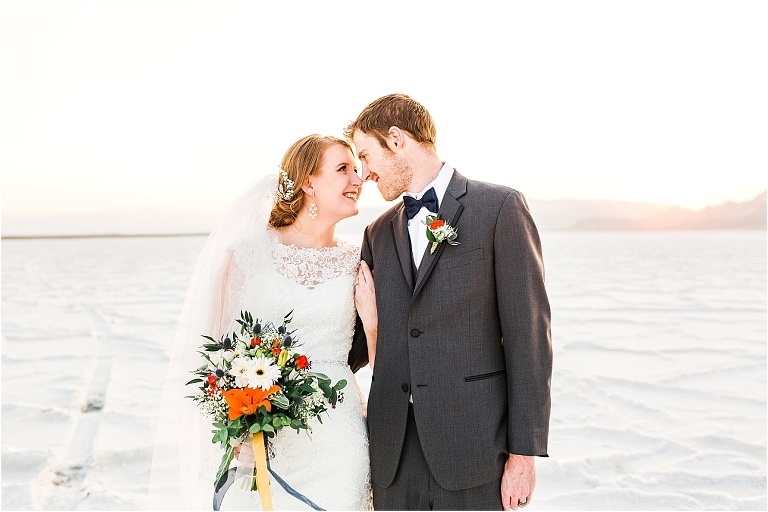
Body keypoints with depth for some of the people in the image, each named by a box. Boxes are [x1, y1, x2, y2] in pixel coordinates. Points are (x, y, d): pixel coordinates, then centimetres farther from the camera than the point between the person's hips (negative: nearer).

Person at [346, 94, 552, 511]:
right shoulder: (379, 233, 13)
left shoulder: (500, 208, -3)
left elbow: (528, 335, -7)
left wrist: (523, 453, -9)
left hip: (474, 450, -4)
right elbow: (362, 336, 14)